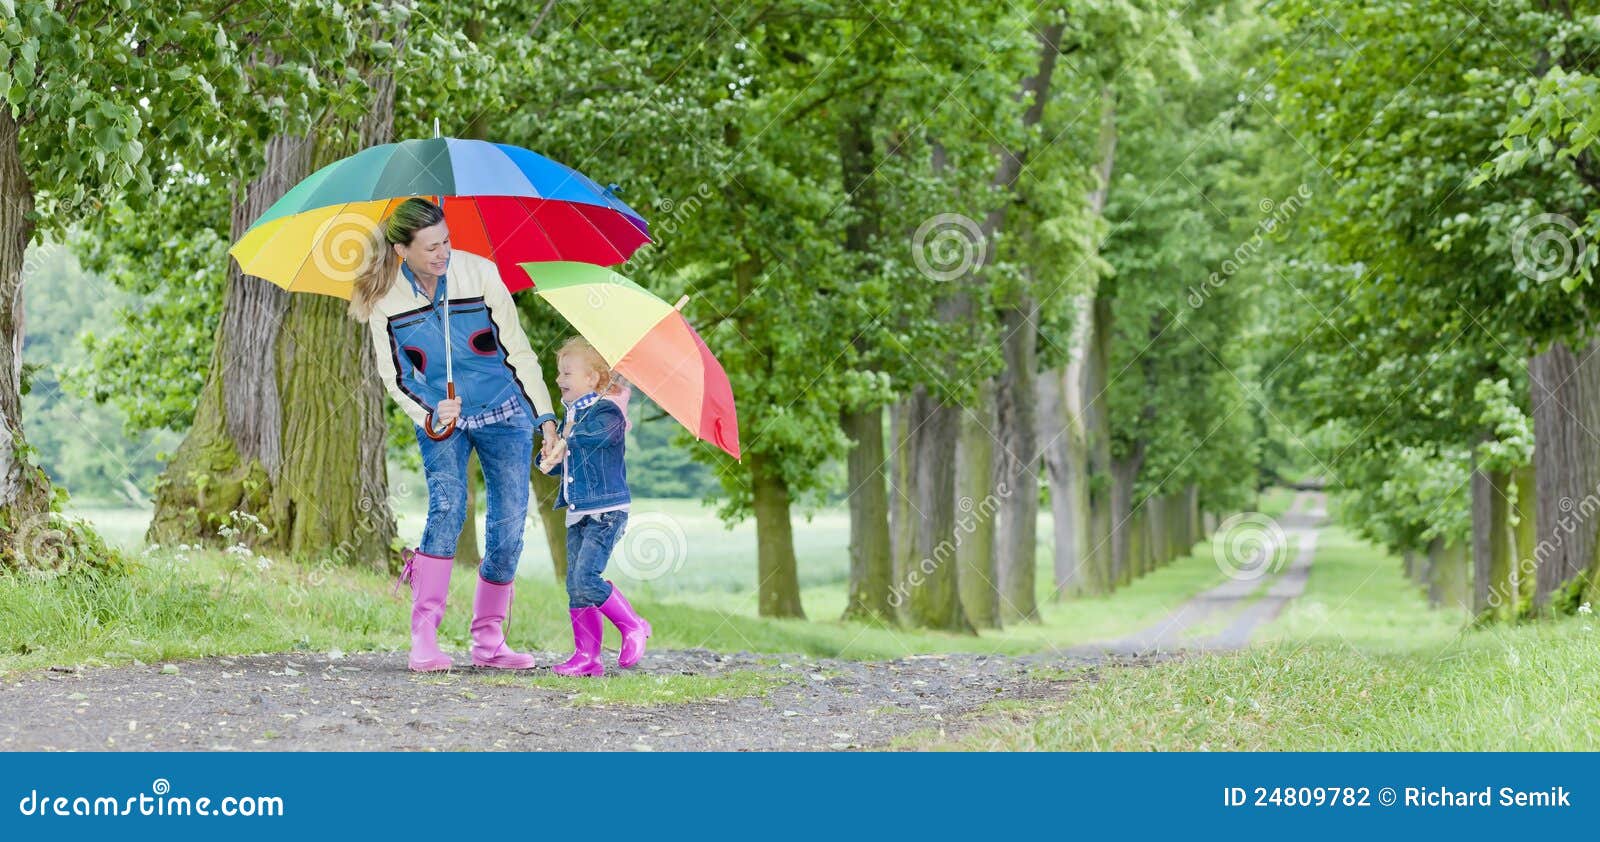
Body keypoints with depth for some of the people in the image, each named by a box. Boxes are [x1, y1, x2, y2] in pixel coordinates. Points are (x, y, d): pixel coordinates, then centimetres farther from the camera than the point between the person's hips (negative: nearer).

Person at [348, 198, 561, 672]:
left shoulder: (480, 273, -15)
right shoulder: (384, 300, -11)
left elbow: (518, 349, -9)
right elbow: (393, 375, -2)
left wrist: (545, 416, -11)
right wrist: (429, 416, -20)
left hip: (502, 414, 1)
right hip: (439, 417, -1)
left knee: (510, 524, -5)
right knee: (447, 505, -24)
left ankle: (488, 641, 9)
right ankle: (424, 637, -23)